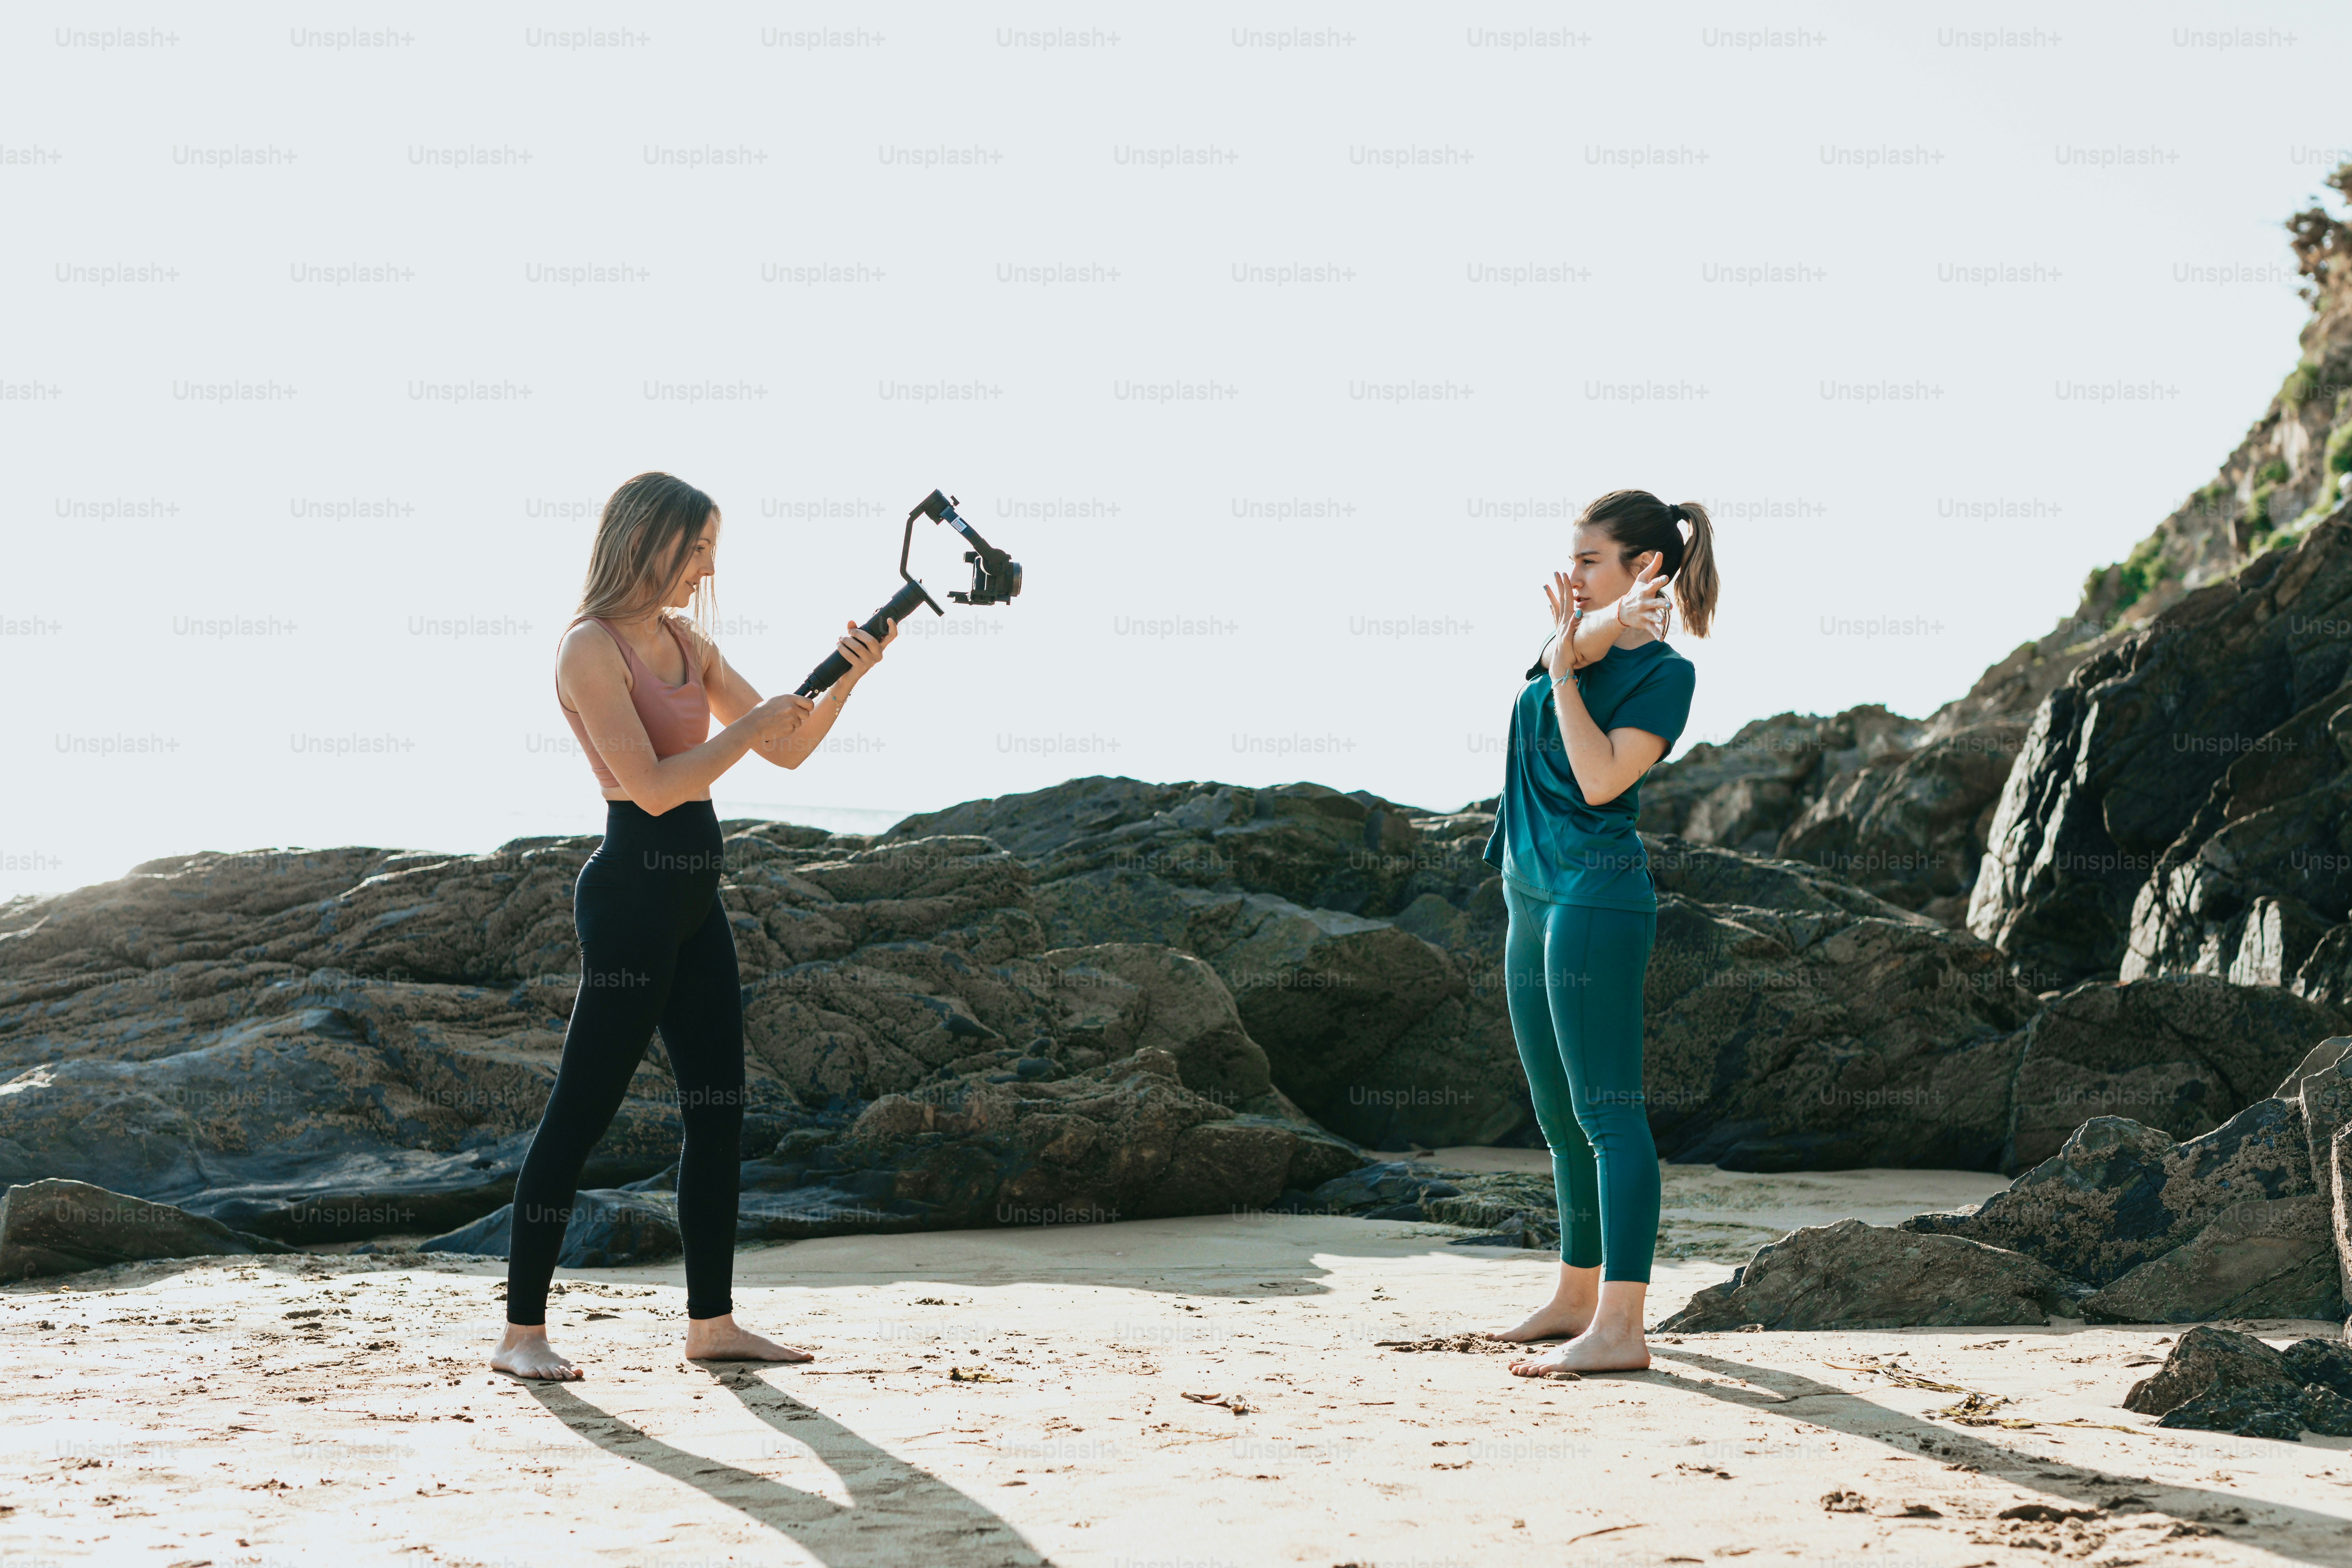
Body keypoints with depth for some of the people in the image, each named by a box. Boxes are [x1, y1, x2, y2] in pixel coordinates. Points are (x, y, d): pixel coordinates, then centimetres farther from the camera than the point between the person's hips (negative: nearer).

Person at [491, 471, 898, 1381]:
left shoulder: (687, 645, 14)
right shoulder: (591, 649, -11)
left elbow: (788, 750, 13)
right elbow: (652, 786, -19)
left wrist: (844, 680, -1)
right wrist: (750, 725, -16)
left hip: (693, 896, 9)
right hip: (634, 889, -9)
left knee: (718, 1109, 9)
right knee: (580, 1112, -5)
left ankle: (712, 1323, 16)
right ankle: (522, 1333, 1)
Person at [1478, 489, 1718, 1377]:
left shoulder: (1664, 674, -6)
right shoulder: (1581, 634, 15)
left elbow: (1602, 780, -17)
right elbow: (1578, 638, -9)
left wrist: (1564, 667, -13)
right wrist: (1597, 630, -27)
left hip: (1596, 896, -9)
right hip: (1534, 896, 9)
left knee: (1606, 1111, -12)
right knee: (1559, 1117, 15)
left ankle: (1619, 1328, -15)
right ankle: (1576, 1296, 25)